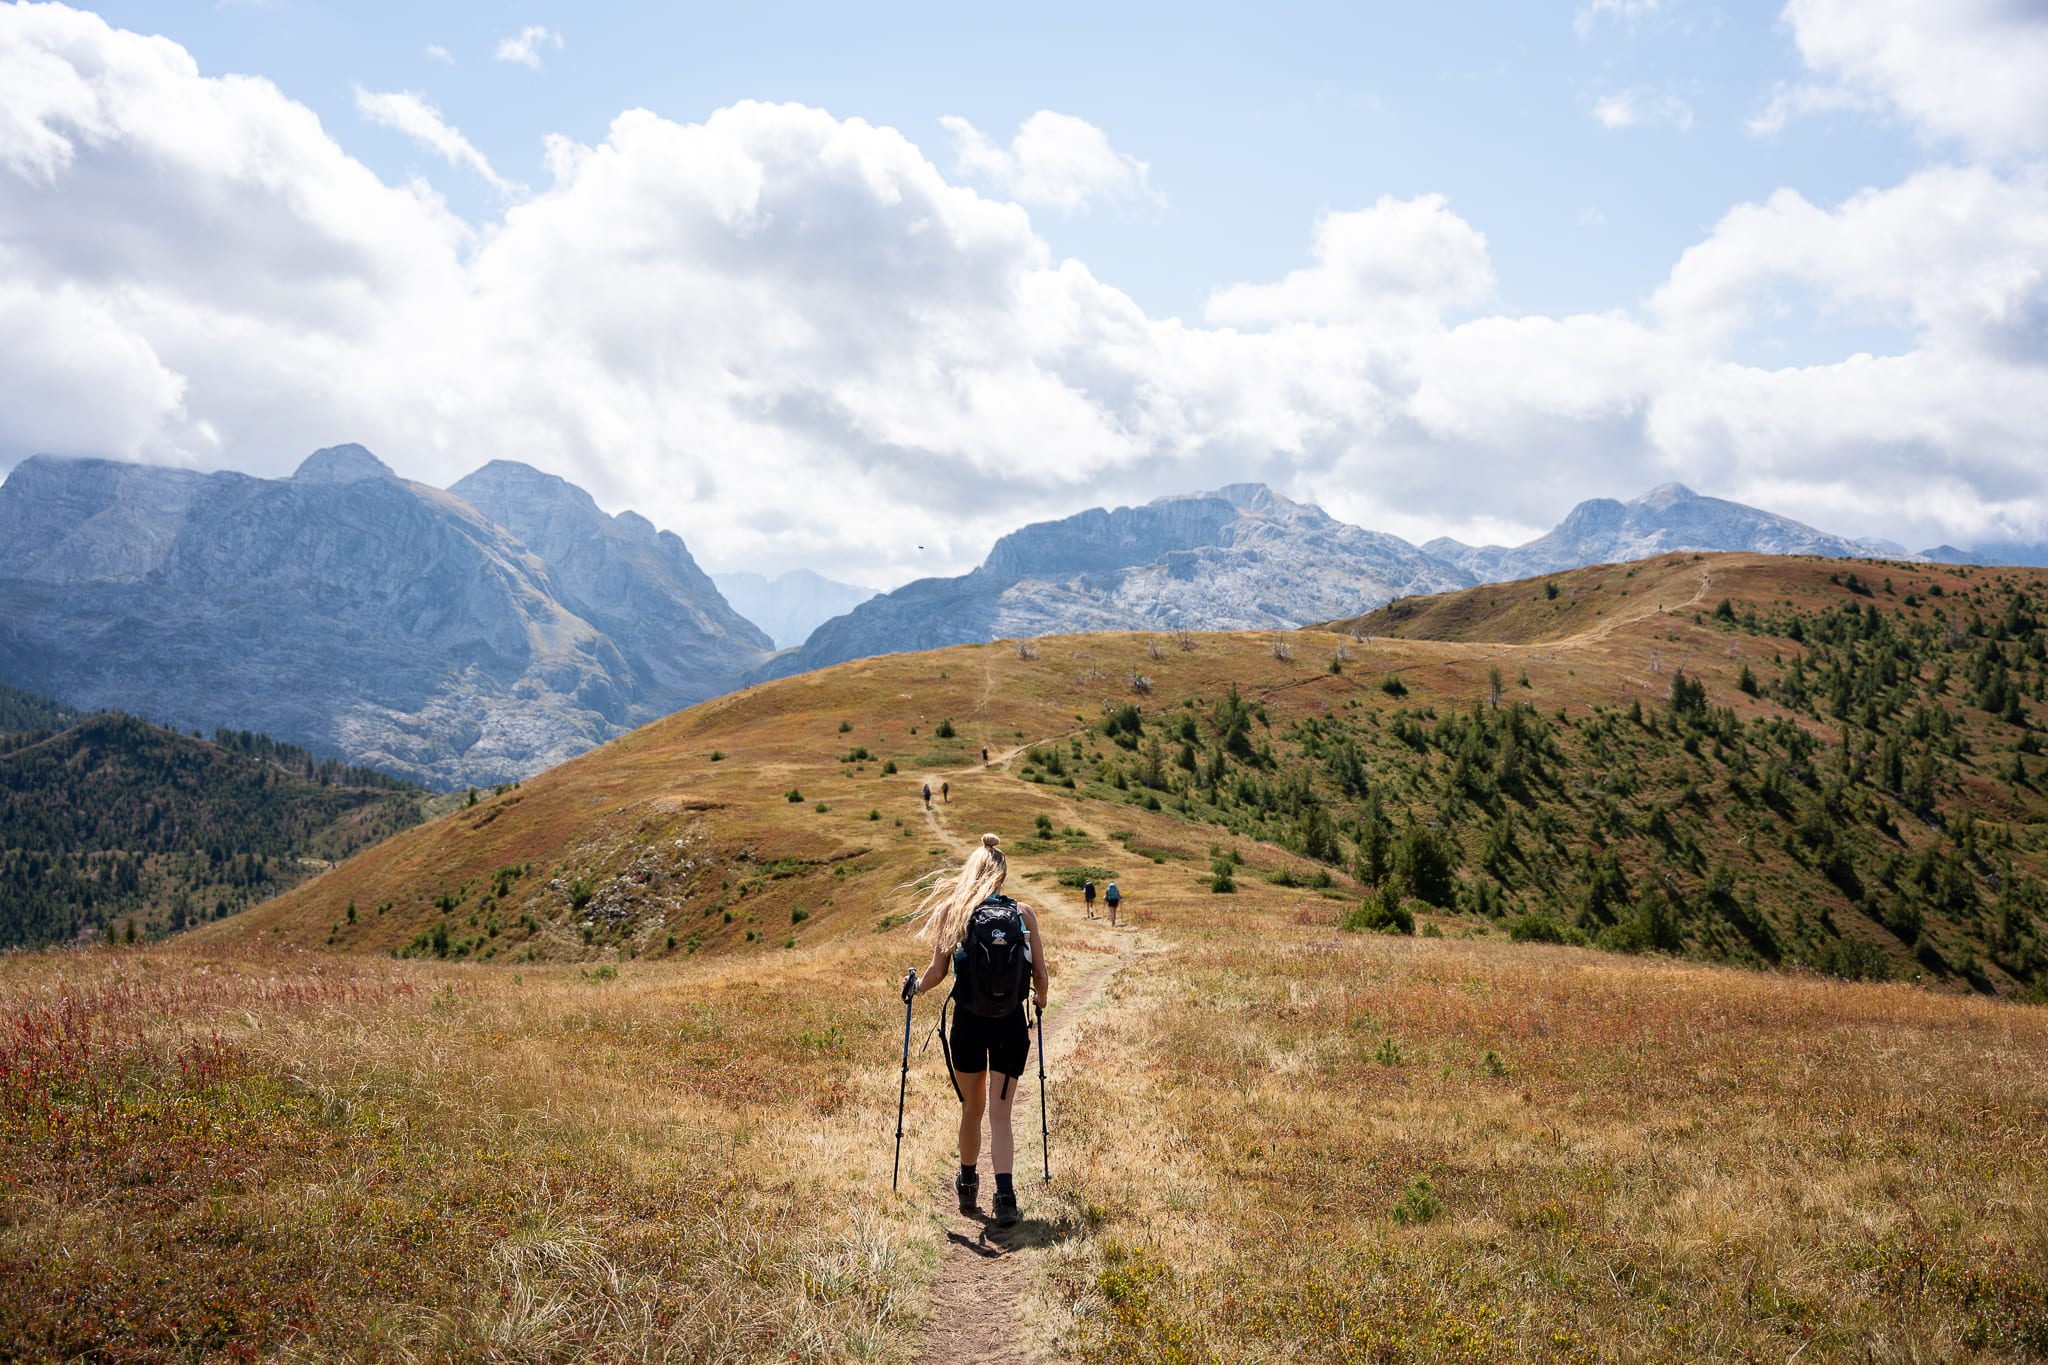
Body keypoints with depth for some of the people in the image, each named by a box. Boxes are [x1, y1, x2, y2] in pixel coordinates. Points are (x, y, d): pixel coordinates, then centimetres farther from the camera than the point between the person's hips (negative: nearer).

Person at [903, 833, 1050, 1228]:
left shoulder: (952, 910, -3)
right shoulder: (1023, 912, -1)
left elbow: (937, 972, -5)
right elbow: (1041, 975, 0)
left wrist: (915, 987, 15)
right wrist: (1040, 1002, 21)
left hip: (967, 1022, 0)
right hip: (1011, 1024, 0)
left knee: (972, 1109, 18)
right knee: (1000, 1114, 3)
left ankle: (968, 1187, 34)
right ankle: (1005, 1196, -13)